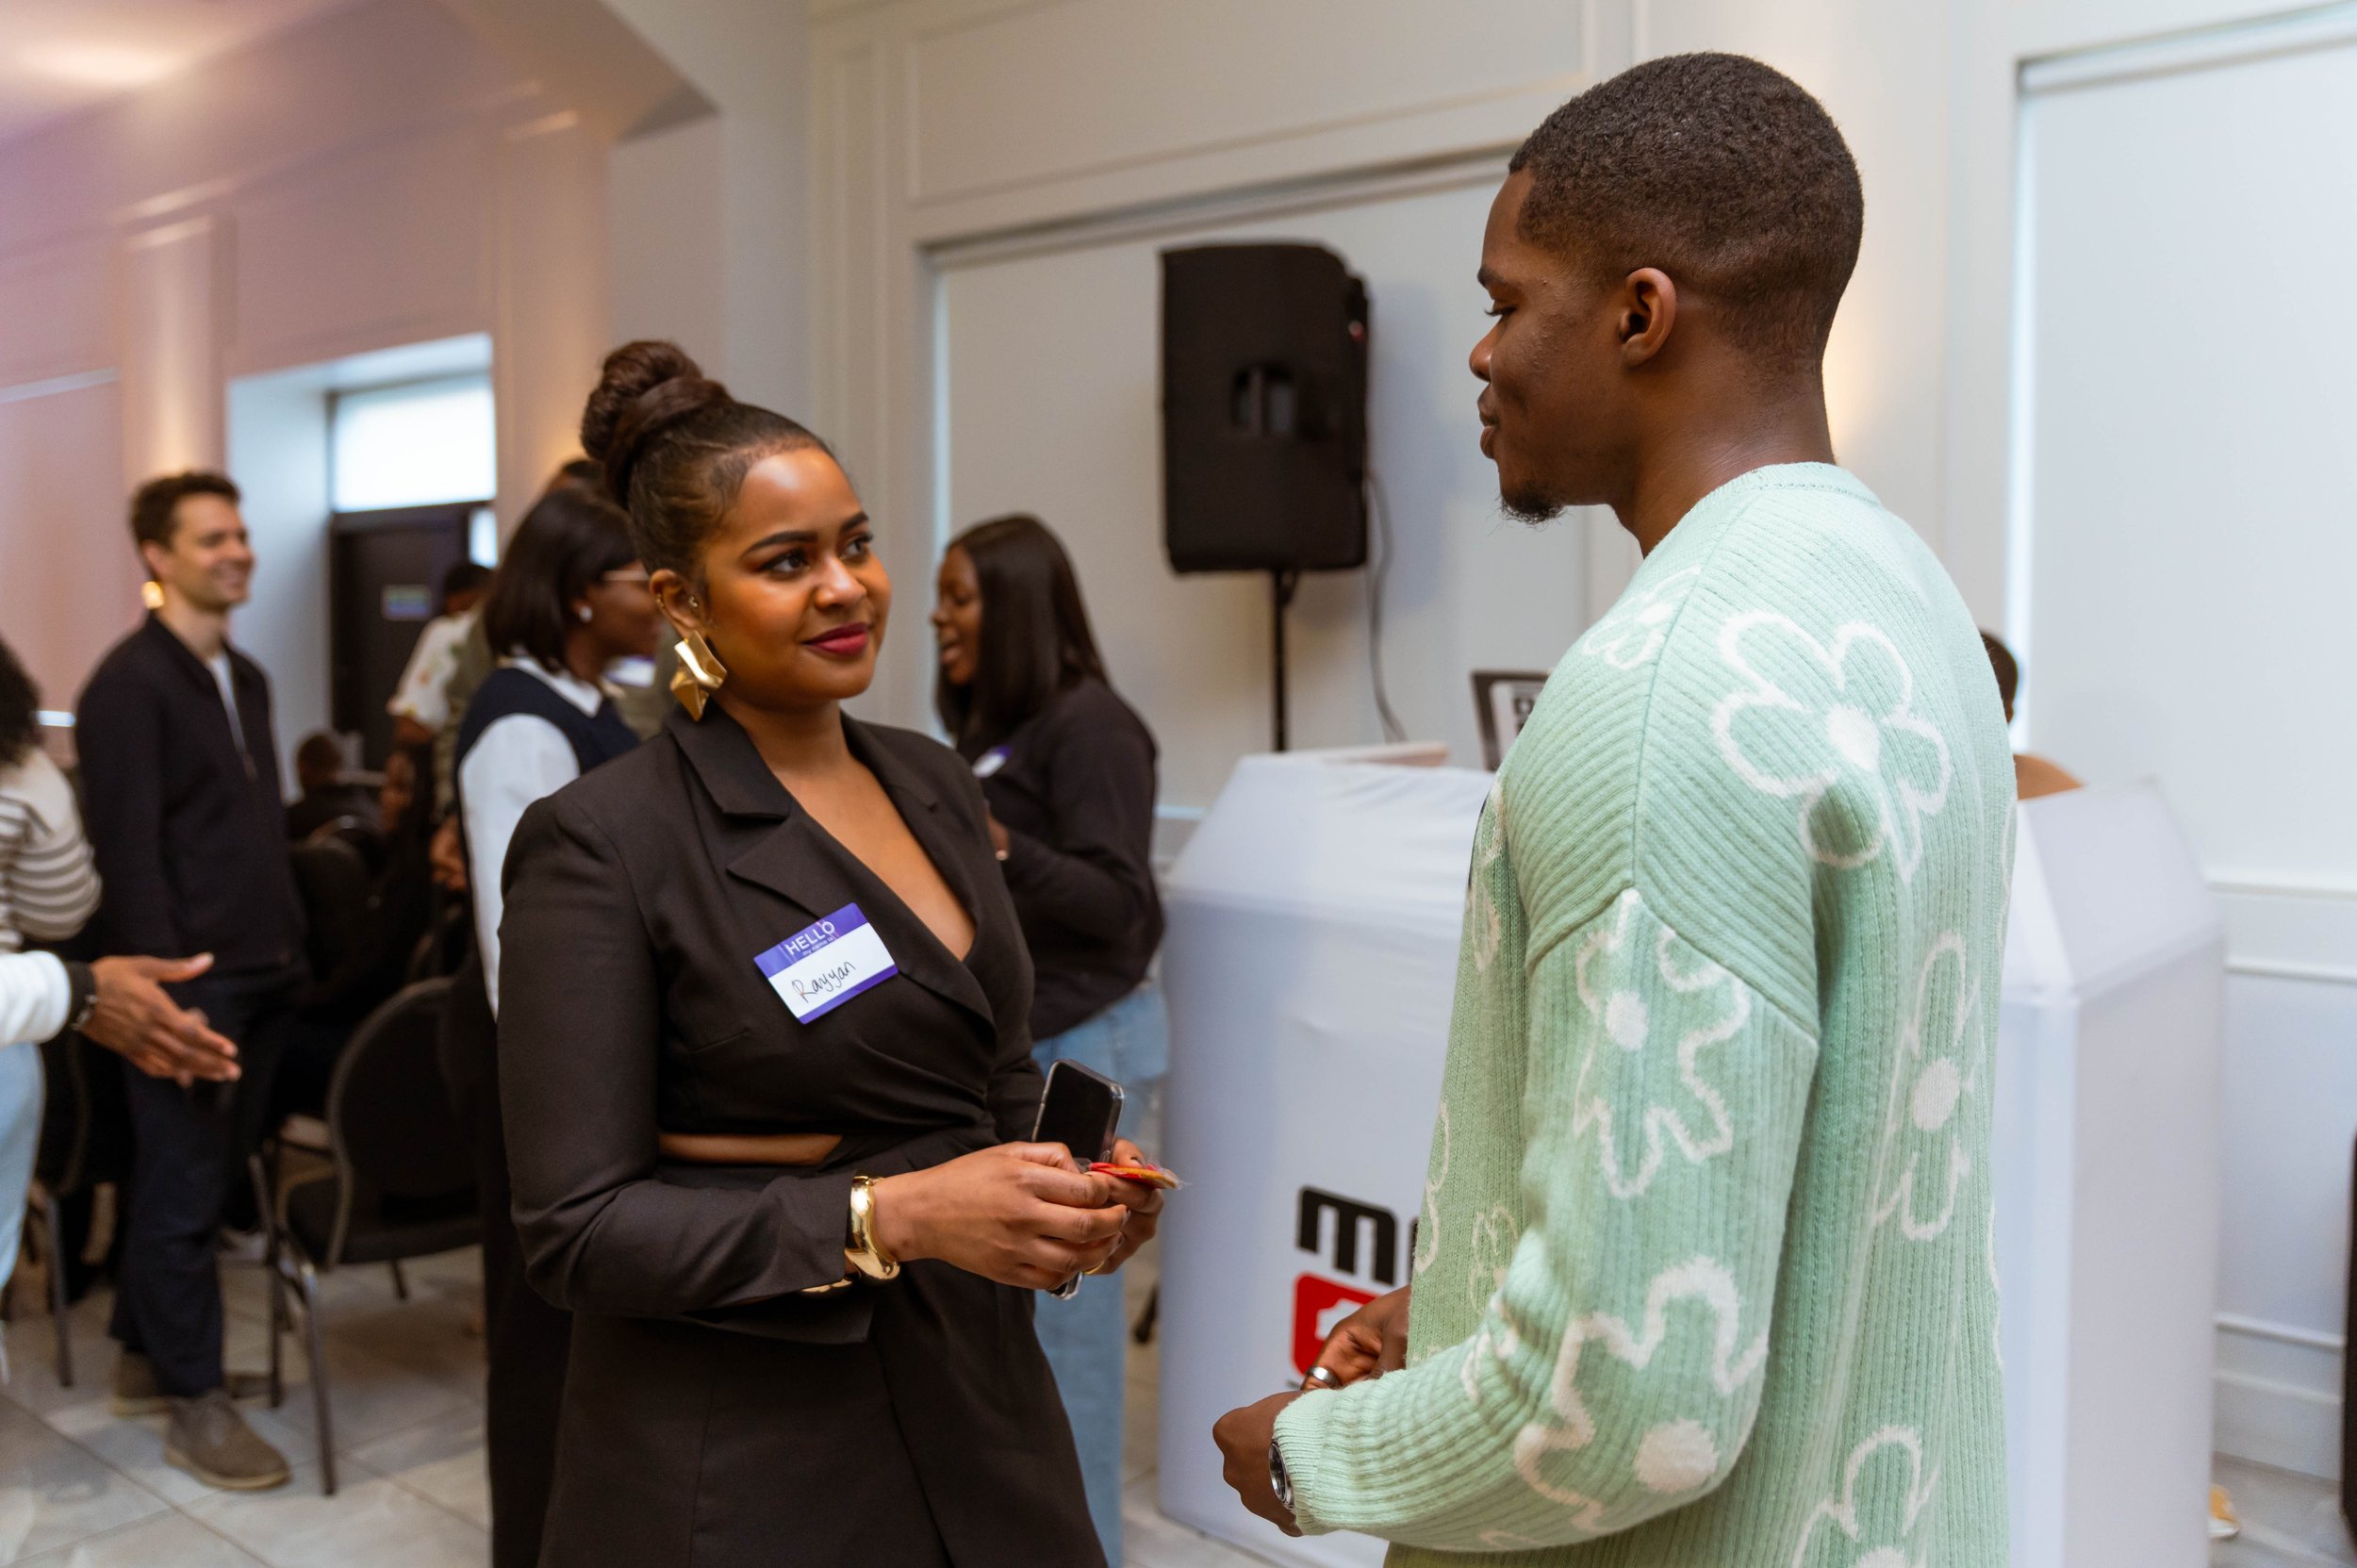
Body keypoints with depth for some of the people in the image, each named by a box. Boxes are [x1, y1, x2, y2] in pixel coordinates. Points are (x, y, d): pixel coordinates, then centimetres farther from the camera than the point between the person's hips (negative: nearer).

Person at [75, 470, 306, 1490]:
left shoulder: (245, 677, 16)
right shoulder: (129, 685, -10)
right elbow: (129, 856, -15)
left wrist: (290, 947, 13)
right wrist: (172, 996, -19)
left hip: (262, 977, 8)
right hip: (192, 984, -7)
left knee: (209, 1175, 15)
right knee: (183, 1192, 1)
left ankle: (145, 1352, 31)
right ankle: (194, 1405, 11)